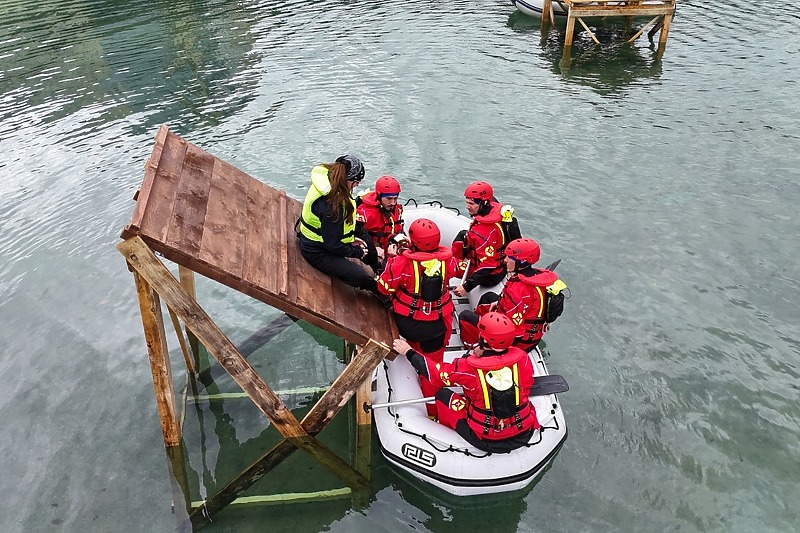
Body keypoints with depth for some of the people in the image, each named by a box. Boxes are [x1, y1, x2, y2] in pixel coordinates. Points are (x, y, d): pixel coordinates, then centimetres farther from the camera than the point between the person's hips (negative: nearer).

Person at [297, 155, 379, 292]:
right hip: (317, 253, -10)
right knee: (361, 277, -11)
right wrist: (357, 252, -11)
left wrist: (351, 238, 7)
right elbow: (333, 245, -26)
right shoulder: (330, 205, -36)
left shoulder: (328, 178, -9)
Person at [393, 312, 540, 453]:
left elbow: (437, 373, -5)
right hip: (524, 434, 4)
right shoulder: (522, 358, -15)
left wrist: (409, 352, 10)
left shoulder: (470, 367, -21)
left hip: (484, 440, -3)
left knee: (443, 395, 13)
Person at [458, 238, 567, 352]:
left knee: (464, 316, 3)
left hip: (516, 341, -9)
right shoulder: (543, 276, -9)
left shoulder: (517, 288, -35)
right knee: (489, 296, 26)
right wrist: (500, 302, 8)